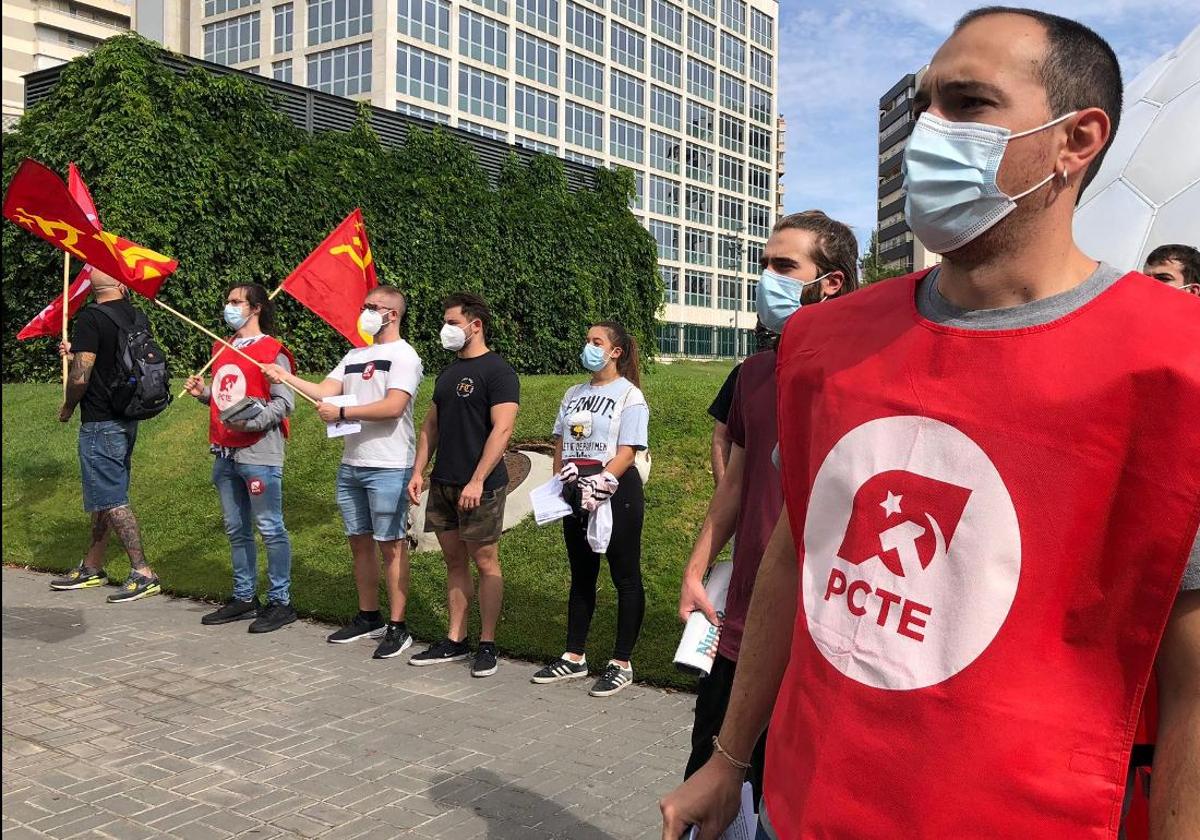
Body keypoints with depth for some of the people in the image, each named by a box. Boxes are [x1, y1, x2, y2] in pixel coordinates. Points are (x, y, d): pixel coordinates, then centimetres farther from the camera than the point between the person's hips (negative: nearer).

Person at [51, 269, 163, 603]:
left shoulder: (90, 318, -16)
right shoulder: (137, 317, 7)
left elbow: (80, 377, -19)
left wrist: (67, 407, -1)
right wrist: (75, 353, 17)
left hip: (100, 423, -8)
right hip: (127, 420, 8)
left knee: (112, 499, -3)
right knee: (104, 495, 17)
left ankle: (143, 574, -3)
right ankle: (92, 567, 28)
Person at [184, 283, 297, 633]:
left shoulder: (272, 351, -7)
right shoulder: (222, 349, 18)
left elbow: (284, 403, -13)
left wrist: (249, 422, -23)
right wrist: (203, 393, 7)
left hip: (258, 453, -8)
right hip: (225, 453, 8)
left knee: (270, 528, -3)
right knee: (236, 530, 14)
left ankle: (280, 602, 5)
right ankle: (244, 598, 25)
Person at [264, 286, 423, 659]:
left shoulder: (404, 356, -8)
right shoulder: (355, 356, 16)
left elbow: (393, 407, -20)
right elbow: (324, 391, 8)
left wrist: (342, 412, -17)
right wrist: (284, 376, -1)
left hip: (388, 468, -8)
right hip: (351, 465, 8)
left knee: (390, 545, -3)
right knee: (359, 543, 13)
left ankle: (397, 627, 3)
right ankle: (368, 617, 25)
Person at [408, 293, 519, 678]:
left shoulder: (497, 371, -10)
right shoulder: (448, 372, 15)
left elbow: (502, 429, -17)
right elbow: (431, 424, 19)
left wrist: (477, 481, -22)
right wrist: (418, 471, 9)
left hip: (479, 487, -8)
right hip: (443, 484, 8)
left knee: (485, 562, 0)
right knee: (454, 561, 12)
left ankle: (487, 645, 10)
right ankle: (455, 641, 20)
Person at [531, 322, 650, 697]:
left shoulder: (629, 395, -6)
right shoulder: (574, 393, 15)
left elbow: (626, 453, -14)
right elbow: (560, 442, 15)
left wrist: (598, 486, -20)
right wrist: (563, 481, 2)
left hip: (616, 493, -7)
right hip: (576, 494, 7)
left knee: (625, 578, 0)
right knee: (581, 576, 13)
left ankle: (622, 663, 8)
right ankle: (574, 658, 22)